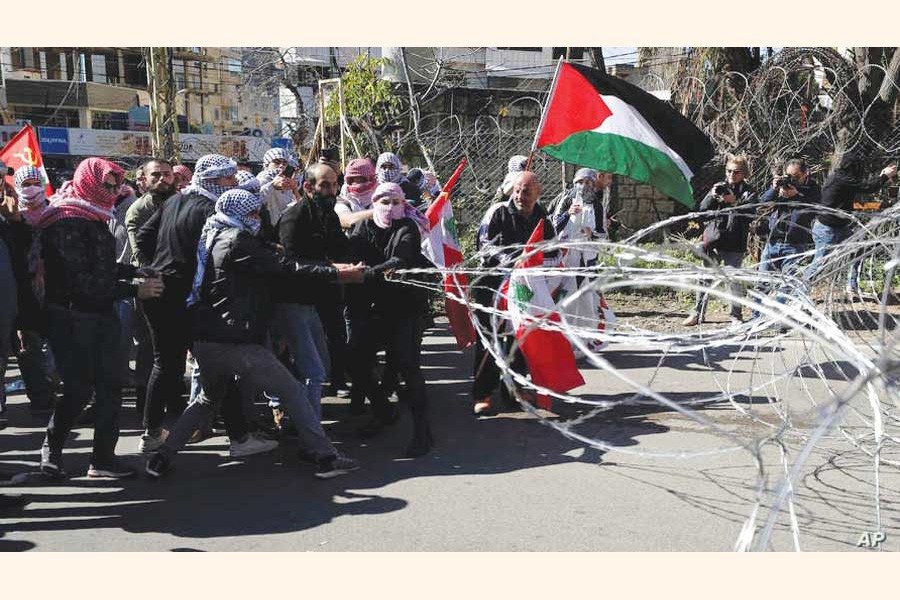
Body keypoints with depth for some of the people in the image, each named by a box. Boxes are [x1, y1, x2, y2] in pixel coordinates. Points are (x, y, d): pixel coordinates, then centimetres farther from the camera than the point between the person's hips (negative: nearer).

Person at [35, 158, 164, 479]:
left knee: (109, 386, 6)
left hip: (100, 315, 9)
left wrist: (137, 270, 2)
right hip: (72, 318, -9)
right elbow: (83, 280, -22)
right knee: (79, 389, -4)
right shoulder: (66, 223, -16)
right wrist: (134, 290, -22)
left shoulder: (93, 218, 14)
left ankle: (104, 458, 13)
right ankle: (51, 449, 18)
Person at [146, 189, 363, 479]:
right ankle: (324, 457, -2)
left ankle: (162, 458, 24)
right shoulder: (236, 240, -9)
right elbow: (282, 270, -14)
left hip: (204, 340, 9)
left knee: (209, 398, 29)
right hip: (237, 342, -9)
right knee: (293, 393, -1)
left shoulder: (211, 238, 20)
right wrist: (337, 273, -12)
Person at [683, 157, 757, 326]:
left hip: (735, 244, -2)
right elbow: (703, 208, 4)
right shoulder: (719, 187, 12)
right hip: (713, 241, 2)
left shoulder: (748, 192, 5)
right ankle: (698, 313, 10)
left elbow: (750, 212, -10)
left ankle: (736, 315, 13)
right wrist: (712, 196, -13)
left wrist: (734, 202, -20)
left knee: (734, 279, 2)